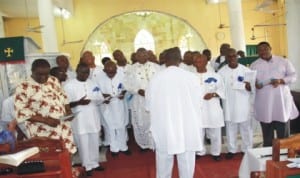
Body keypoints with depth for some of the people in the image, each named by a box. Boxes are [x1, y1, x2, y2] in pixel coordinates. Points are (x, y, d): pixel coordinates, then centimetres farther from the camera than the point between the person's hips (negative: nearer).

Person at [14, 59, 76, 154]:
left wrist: (68, 110, -1)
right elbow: (21, 112, -13)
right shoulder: (23, 87, -8)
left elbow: (63, 97, 17)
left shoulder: (54, 81, 8)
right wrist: (45, 120, -21)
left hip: (62, 128, 5)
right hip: (42, 132, -5)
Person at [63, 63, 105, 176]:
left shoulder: (93, 84, 8)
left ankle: (95, 163, 32)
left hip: (93, 117, 4)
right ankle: (88, 166, 22)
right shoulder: (69, 86, -6)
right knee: (83, 143, 4)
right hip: (80, 119, -4)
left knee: (94, 142, 13)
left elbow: (100, 98, 8)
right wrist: (78, 102, -25)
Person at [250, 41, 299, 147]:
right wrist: (255, 85, -19)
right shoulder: (254, 65, 6)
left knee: (284, 132, 6)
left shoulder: (283, 61, 5)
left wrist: (281, 81, -15)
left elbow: (293, 76, 3)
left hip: (281, 101, 0)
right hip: (264, 104, 0)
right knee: (267, 133, 9)